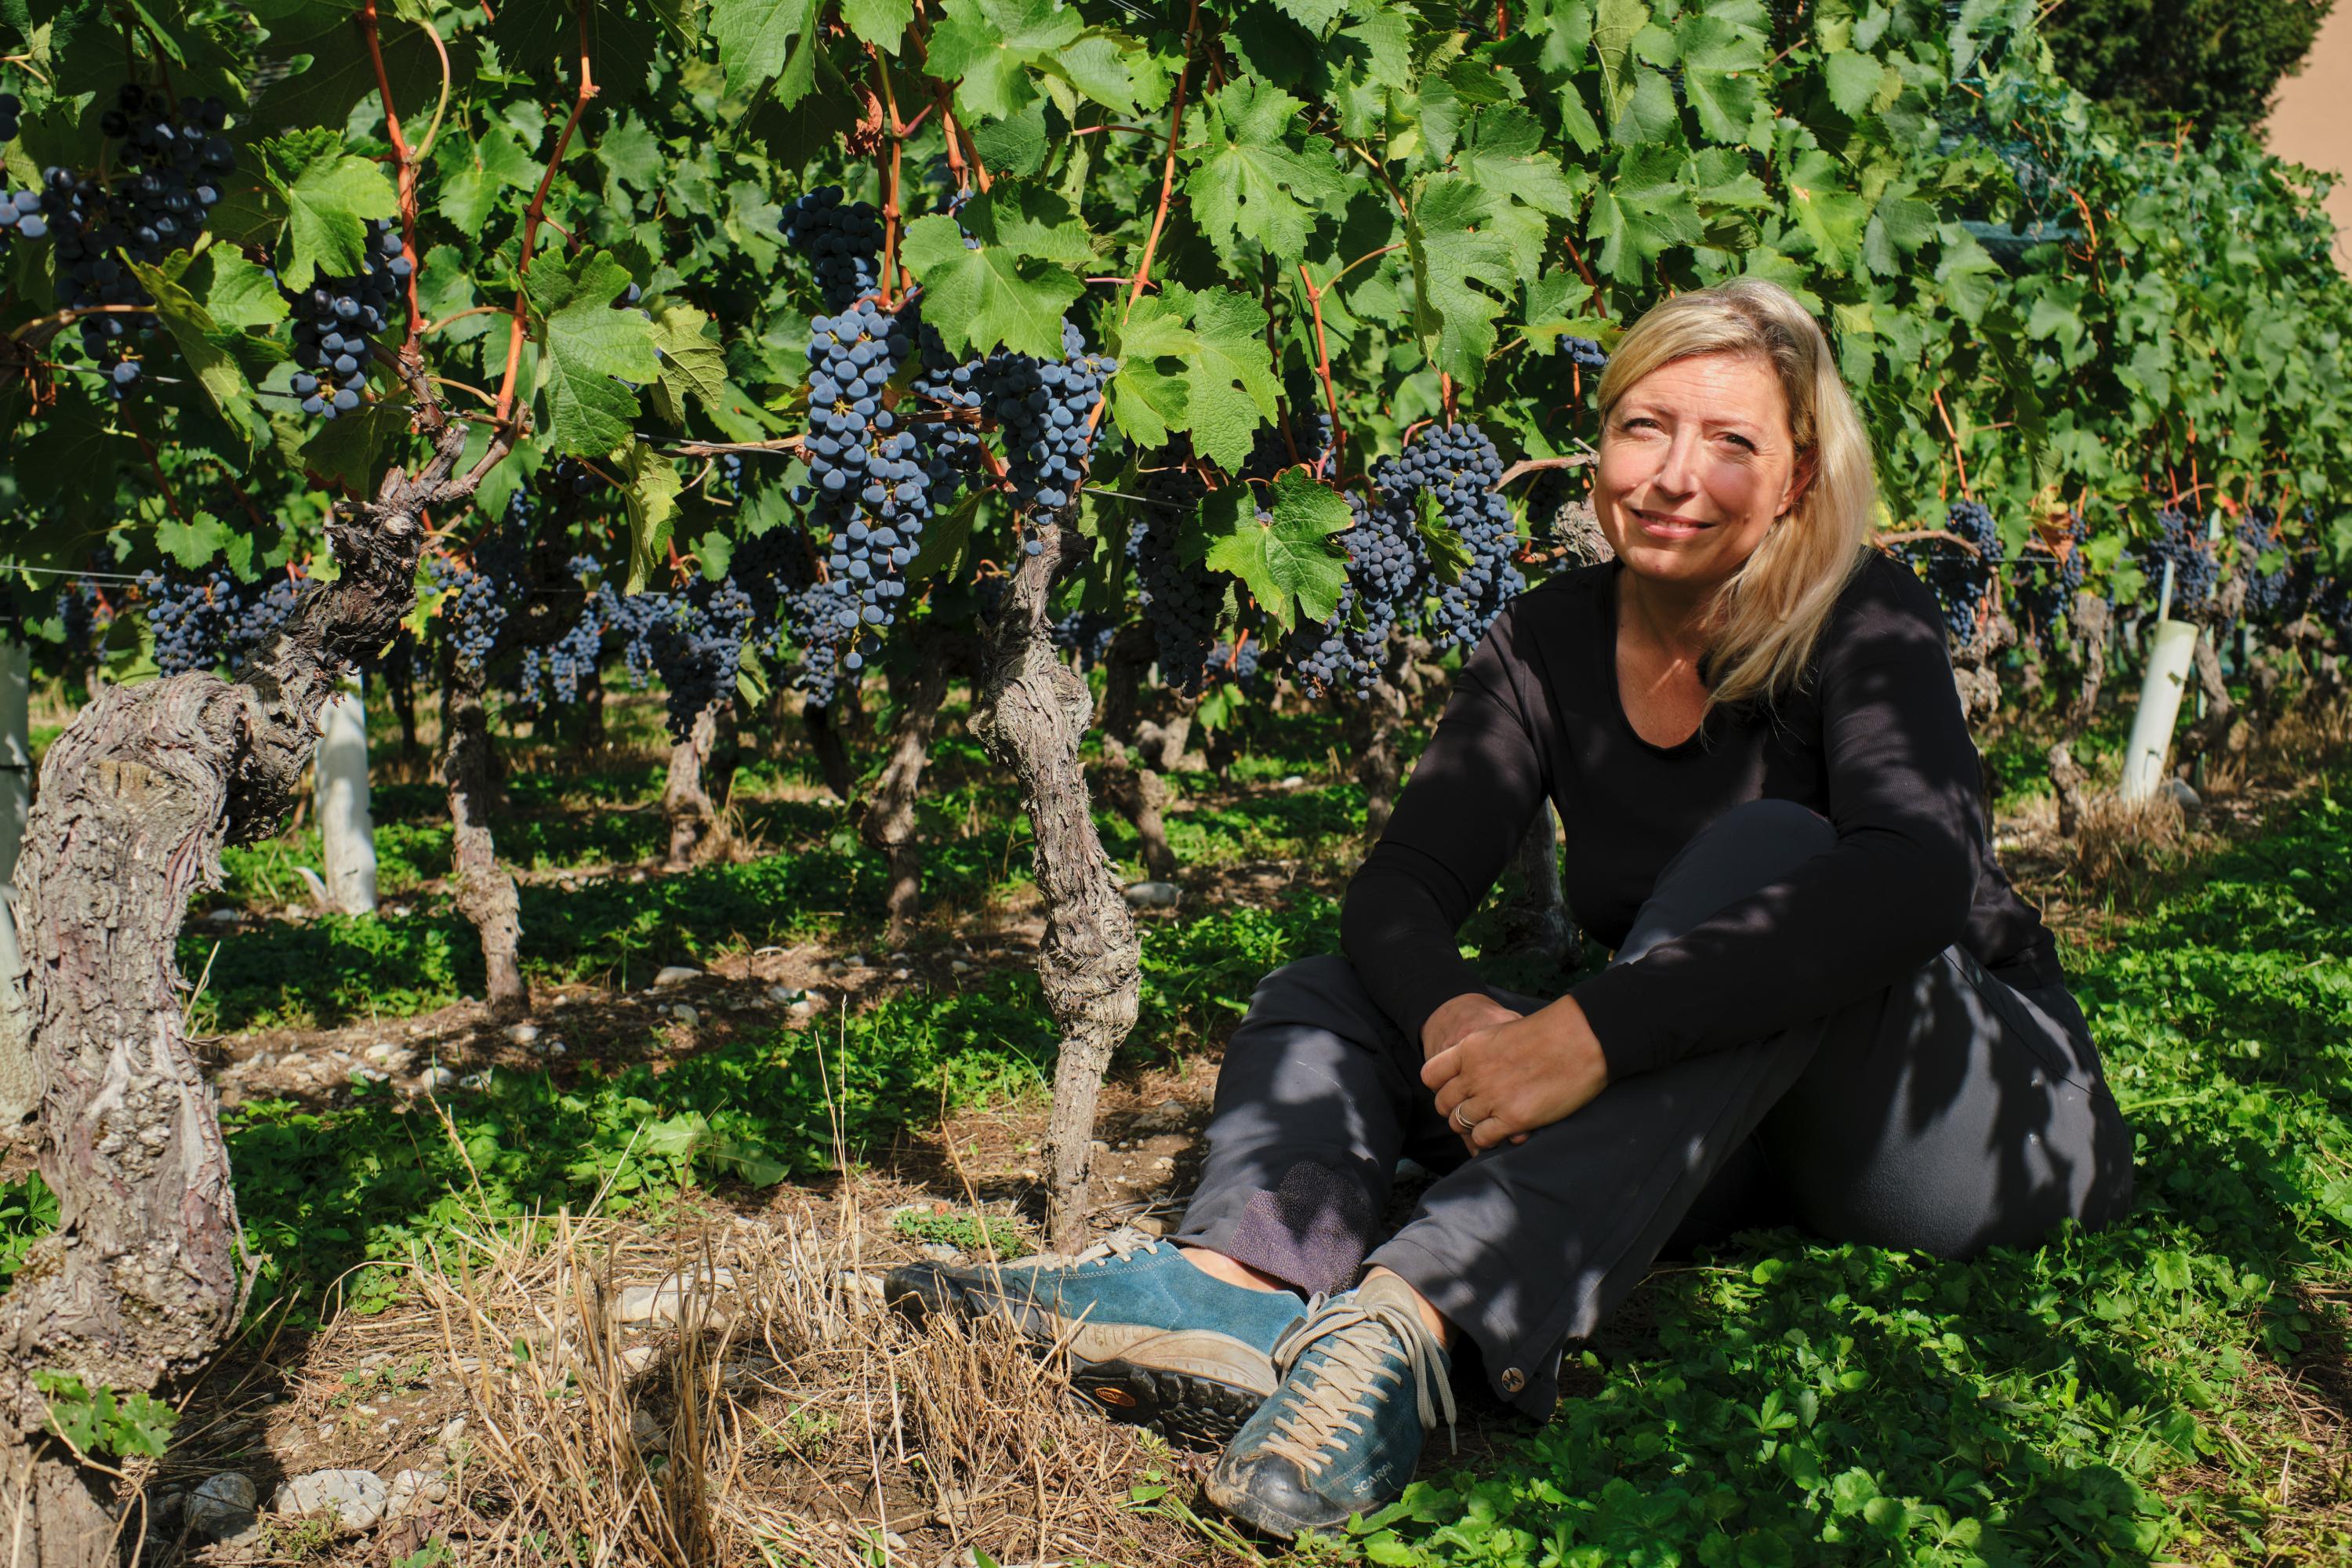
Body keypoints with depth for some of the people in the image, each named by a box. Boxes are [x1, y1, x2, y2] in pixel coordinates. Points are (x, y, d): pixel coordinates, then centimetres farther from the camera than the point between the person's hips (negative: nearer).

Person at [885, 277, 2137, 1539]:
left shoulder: (1863, 623, -15)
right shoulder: (1549, 645, -1)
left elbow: (1918, 875, -34)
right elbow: (1401, 888, -10)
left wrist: (1599, 1029, -43)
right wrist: (1450, 1012, -34)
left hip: (1963, 1113, -4)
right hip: (1722, 1141, 5)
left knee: (1766, 850, -33)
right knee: (1330, 995, -9)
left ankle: (1415, 1315, -47)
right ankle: (1239, 1288, -42)